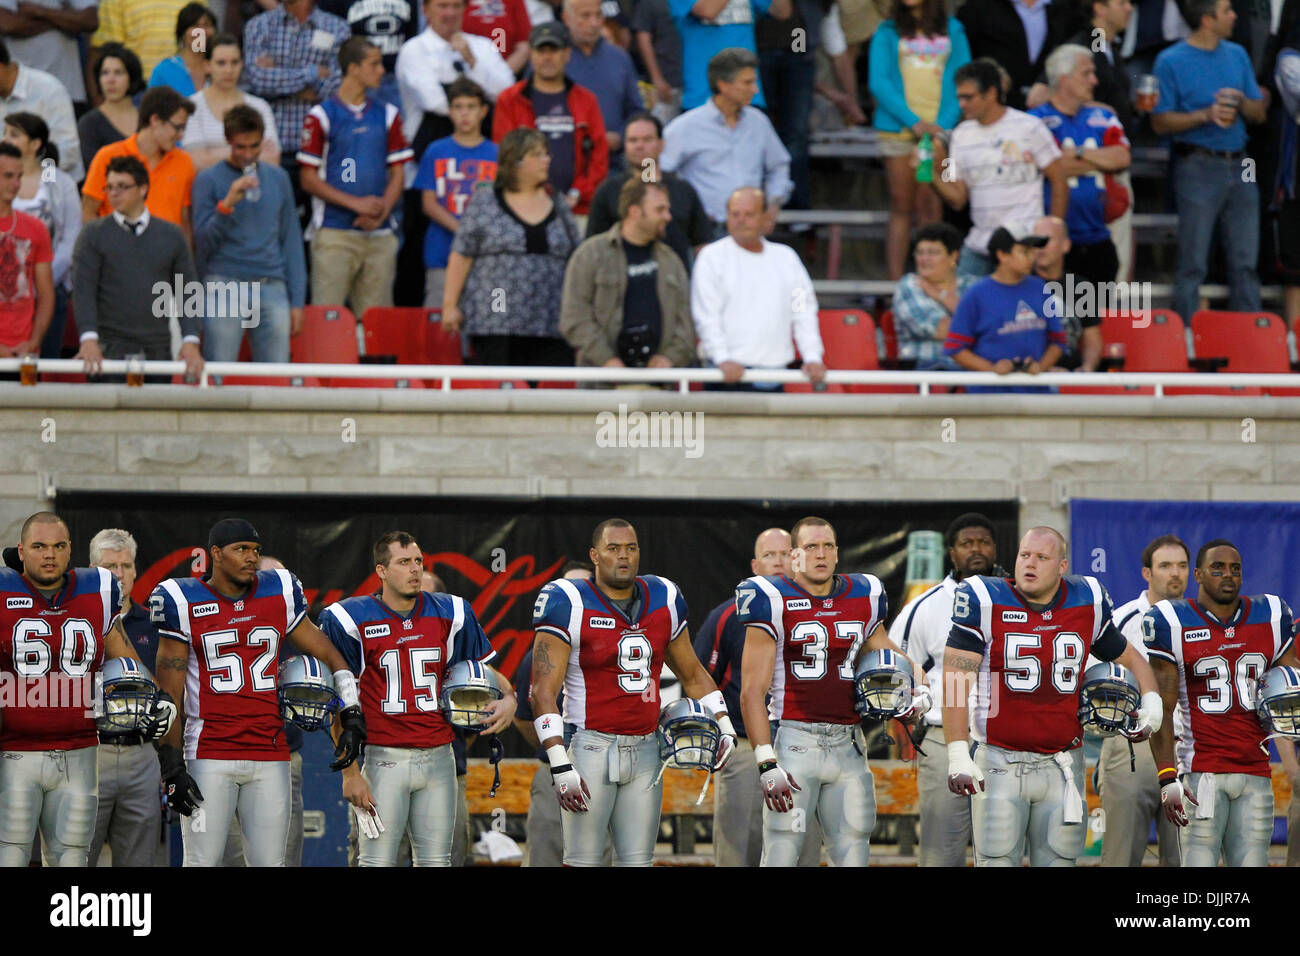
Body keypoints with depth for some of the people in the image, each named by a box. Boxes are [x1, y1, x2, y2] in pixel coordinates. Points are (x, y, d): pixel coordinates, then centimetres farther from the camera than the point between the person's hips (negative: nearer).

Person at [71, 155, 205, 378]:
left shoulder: (171, 236, 12)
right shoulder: (94, 234, 5)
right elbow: (83, 290, -3)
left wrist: (190, 341, -3)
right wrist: (89, 339, -16)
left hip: (158, 350, 2)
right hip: (111, 349, -2)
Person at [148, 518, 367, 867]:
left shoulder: (278, 593, 9)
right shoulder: (184, 603, -1)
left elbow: (329, 657, 17)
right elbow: (169, 694, -1)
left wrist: (352, 717, 7)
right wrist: (171, 766, -7)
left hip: (270, 756, 3)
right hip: (210, 756, -3)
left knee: (269, 862, 3)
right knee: (202, 863, -5)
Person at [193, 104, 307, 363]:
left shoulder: (278, 178, 14)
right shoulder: (209, 180, 4)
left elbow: (291, 240, 16)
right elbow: (203, 243, 0)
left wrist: (297, 300, 11)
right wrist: (227, 204, -15)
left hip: (272, 287, 3)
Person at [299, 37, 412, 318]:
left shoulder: (387, 114, 13)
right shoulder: (322, 116, 1)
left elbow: (398, 174, 12)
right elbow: (309, 179, -1)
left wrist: (381, 211, -7)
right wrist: (356, 203, -10)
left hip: (379, 232, 4)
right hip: (335, 231, -4)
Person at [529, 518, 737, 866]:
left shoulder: (662, 599, 10)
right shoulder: (569, 605, -8)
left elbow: (693, 675, 23)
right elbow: (543, 691, -11)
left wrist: (725, 728, 10)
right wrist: (560, 767, -18)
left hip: (644, 751, 5)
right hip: (591, 746, -5)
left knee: (639, 861, 6)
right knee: (583, 862, -5)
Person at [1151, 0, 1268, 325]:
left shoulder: (1237, 55, 14)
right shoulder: (1171, 61, -2)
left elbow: (1259, 113, 16)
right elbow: (1161, 122, -5)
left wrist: (1241, 102, -5)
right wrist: (1205, 116, -17)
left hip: (1239, 166, 5)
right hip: (1198, 167, -5)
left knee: (1245, 262, 4)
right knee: (1192, 264, -5)